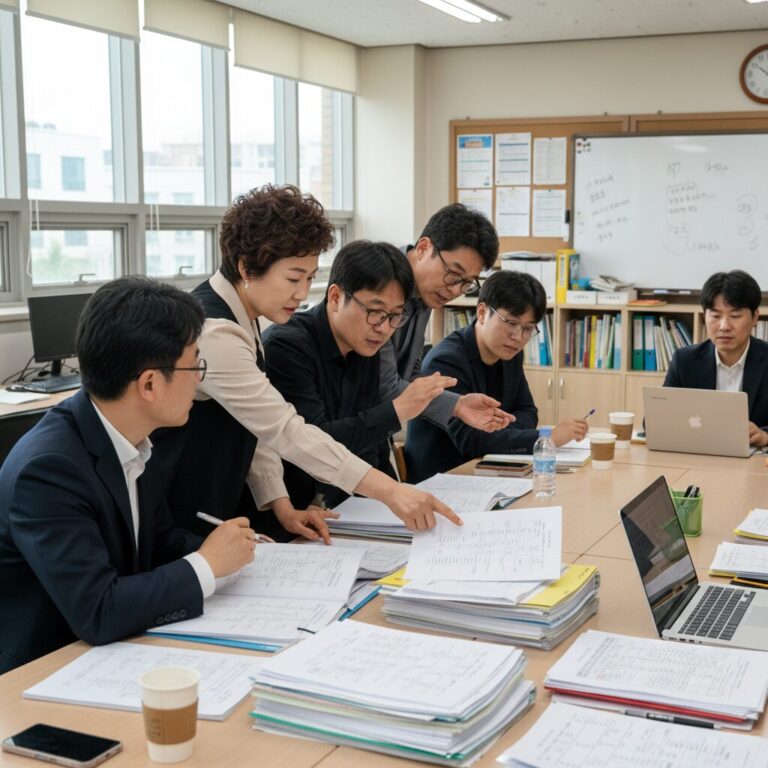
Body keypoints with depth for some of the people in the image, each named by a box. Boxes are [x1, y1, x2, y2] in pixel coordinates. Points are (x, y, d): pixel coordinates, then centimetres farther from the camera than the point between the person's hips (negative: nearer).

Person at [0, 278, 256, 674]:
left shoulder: (128, 439, -3)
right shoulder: (48, 467, -26)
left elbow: (159, 540, 12)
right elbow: (97, 614, -29)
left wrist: (231, 548, -6)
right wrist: (207, 565, -18)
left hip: (108, 656, 7)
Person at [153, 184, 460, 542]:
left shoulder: (240, 317, 5)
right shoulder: (212, 333, -24)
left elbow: (255, 425, 5)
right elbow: (284, 429, -28)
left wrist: (281, 507, -4)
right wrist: (389, 490, -28)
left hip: (219, 509, 8)